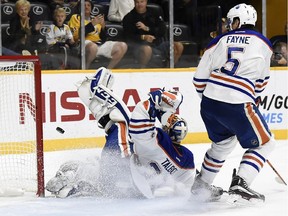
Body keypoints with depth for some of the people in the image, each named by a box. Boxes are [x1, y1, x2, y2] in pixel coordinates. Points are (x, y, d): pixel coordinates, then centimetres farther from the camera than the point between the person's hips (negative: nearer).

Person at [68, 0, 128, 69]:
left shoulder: (95, 19, 26)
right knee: (93, 47, -43)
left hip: (100, 44, 6)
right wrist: (92, 24, -11)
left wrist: (103, 27, 2)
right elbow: (76, 36, -8)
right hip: (85, 44, -6)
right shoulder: (75, 17, 10)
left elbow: (103, 38, 20)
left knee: (123, 46, -11)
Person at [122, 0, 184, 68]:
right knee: (147, 49, -41)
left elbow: (163, 31, 2)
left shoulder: (154, 14, 13)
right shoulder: (129, 18, 3)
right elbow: (129, 37, -6)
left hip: (158, 43, 5)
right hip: (140, 44, -5)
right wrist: (143, 37, -24)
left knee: (178, 46, -16)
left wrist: (147, 28, -12)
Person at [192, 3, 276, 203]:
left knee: (223, 141, 29)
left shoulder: (221, 40, 12)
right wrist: (255, 96, 39)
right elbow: (262, 79, 22)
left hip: (209, 102, 5)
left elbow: (200, 78, 11)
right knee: (264, 144, 10)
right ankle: (240, 184, -7)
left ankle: (201, 184, 37)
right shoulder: (263, 44, 9)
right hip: (237, 104, -4)